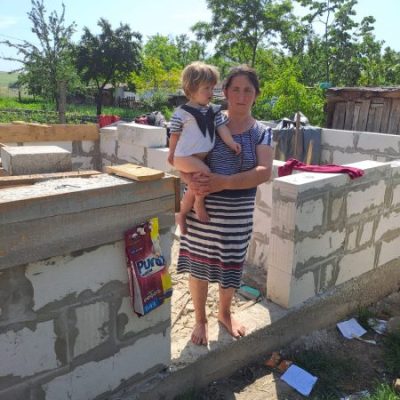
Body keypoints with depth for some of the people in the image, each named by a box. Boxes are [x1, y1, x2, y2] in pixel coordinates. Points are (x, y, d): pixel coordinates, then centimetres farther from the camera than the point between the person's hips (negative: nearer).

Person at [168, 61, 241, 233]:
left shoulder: (214, 111, 8)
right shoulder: (181, 113, -8)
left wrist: (231, 143, -14)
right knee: (204, 171, -29)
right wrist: (172, 154, 9)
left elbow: (222, 127, 2)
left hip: (202, 157, 7)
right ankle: (199, 205, -8)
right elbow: (175, 134, 0)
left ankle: (182, 215, 31)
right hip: (185, 156, -7)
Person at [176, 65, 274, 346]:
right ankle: (200, 319, 32)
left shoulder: (262, 133, -1)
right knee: (199, 262, 9)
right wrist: (191, 180, -24)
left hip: (239, 211, 1)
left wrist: (225, 182, -29)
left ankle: (225, 313, 42)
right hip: (203, 206, -1)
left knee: (231, 265, 15)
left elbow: (264, 173, -15)